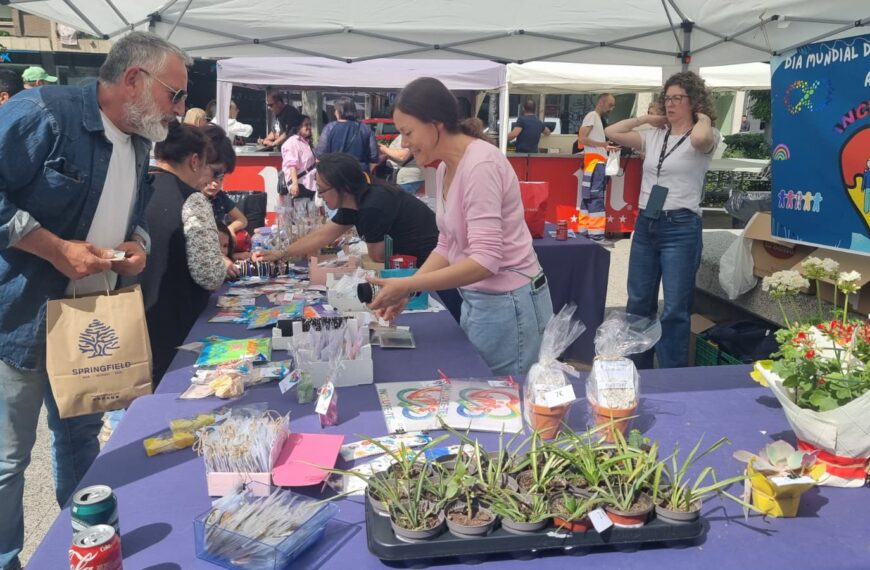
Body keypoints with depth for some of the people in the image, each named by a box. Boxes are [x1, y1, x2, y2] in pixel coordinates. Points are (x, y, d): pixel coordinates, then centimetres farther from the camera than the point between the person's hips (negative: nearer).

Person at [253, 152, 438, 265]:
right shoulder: (355, 200, 1)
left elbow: (378, 256, -14)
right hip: (418, 264, 9)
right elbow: (324, 234, 9)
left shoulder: (374, 205, -27)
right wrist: (280, 254, 10)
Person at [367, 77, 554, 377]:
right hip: (478, 299, 9)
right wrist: (405, 289, 1)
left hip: (508, 304, -9)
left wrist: (408, 285, -27)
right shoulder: (446, 169, 7)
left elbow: (485, 260, -26)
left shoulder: (480, 164, -22)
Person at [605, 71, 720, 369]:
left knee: (675, 309, -1)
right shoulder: (654, 136, 11)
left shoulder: (705, 137, -4)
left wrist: (703, 118, -9)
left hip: (681, 227, -6)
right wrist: (647, 118, 10)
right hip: (645, 224, 6)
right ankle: (637, 370, 29)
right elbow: (612, 133, 10)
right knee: (638, 302, 14)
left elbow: (699, 137, -29)